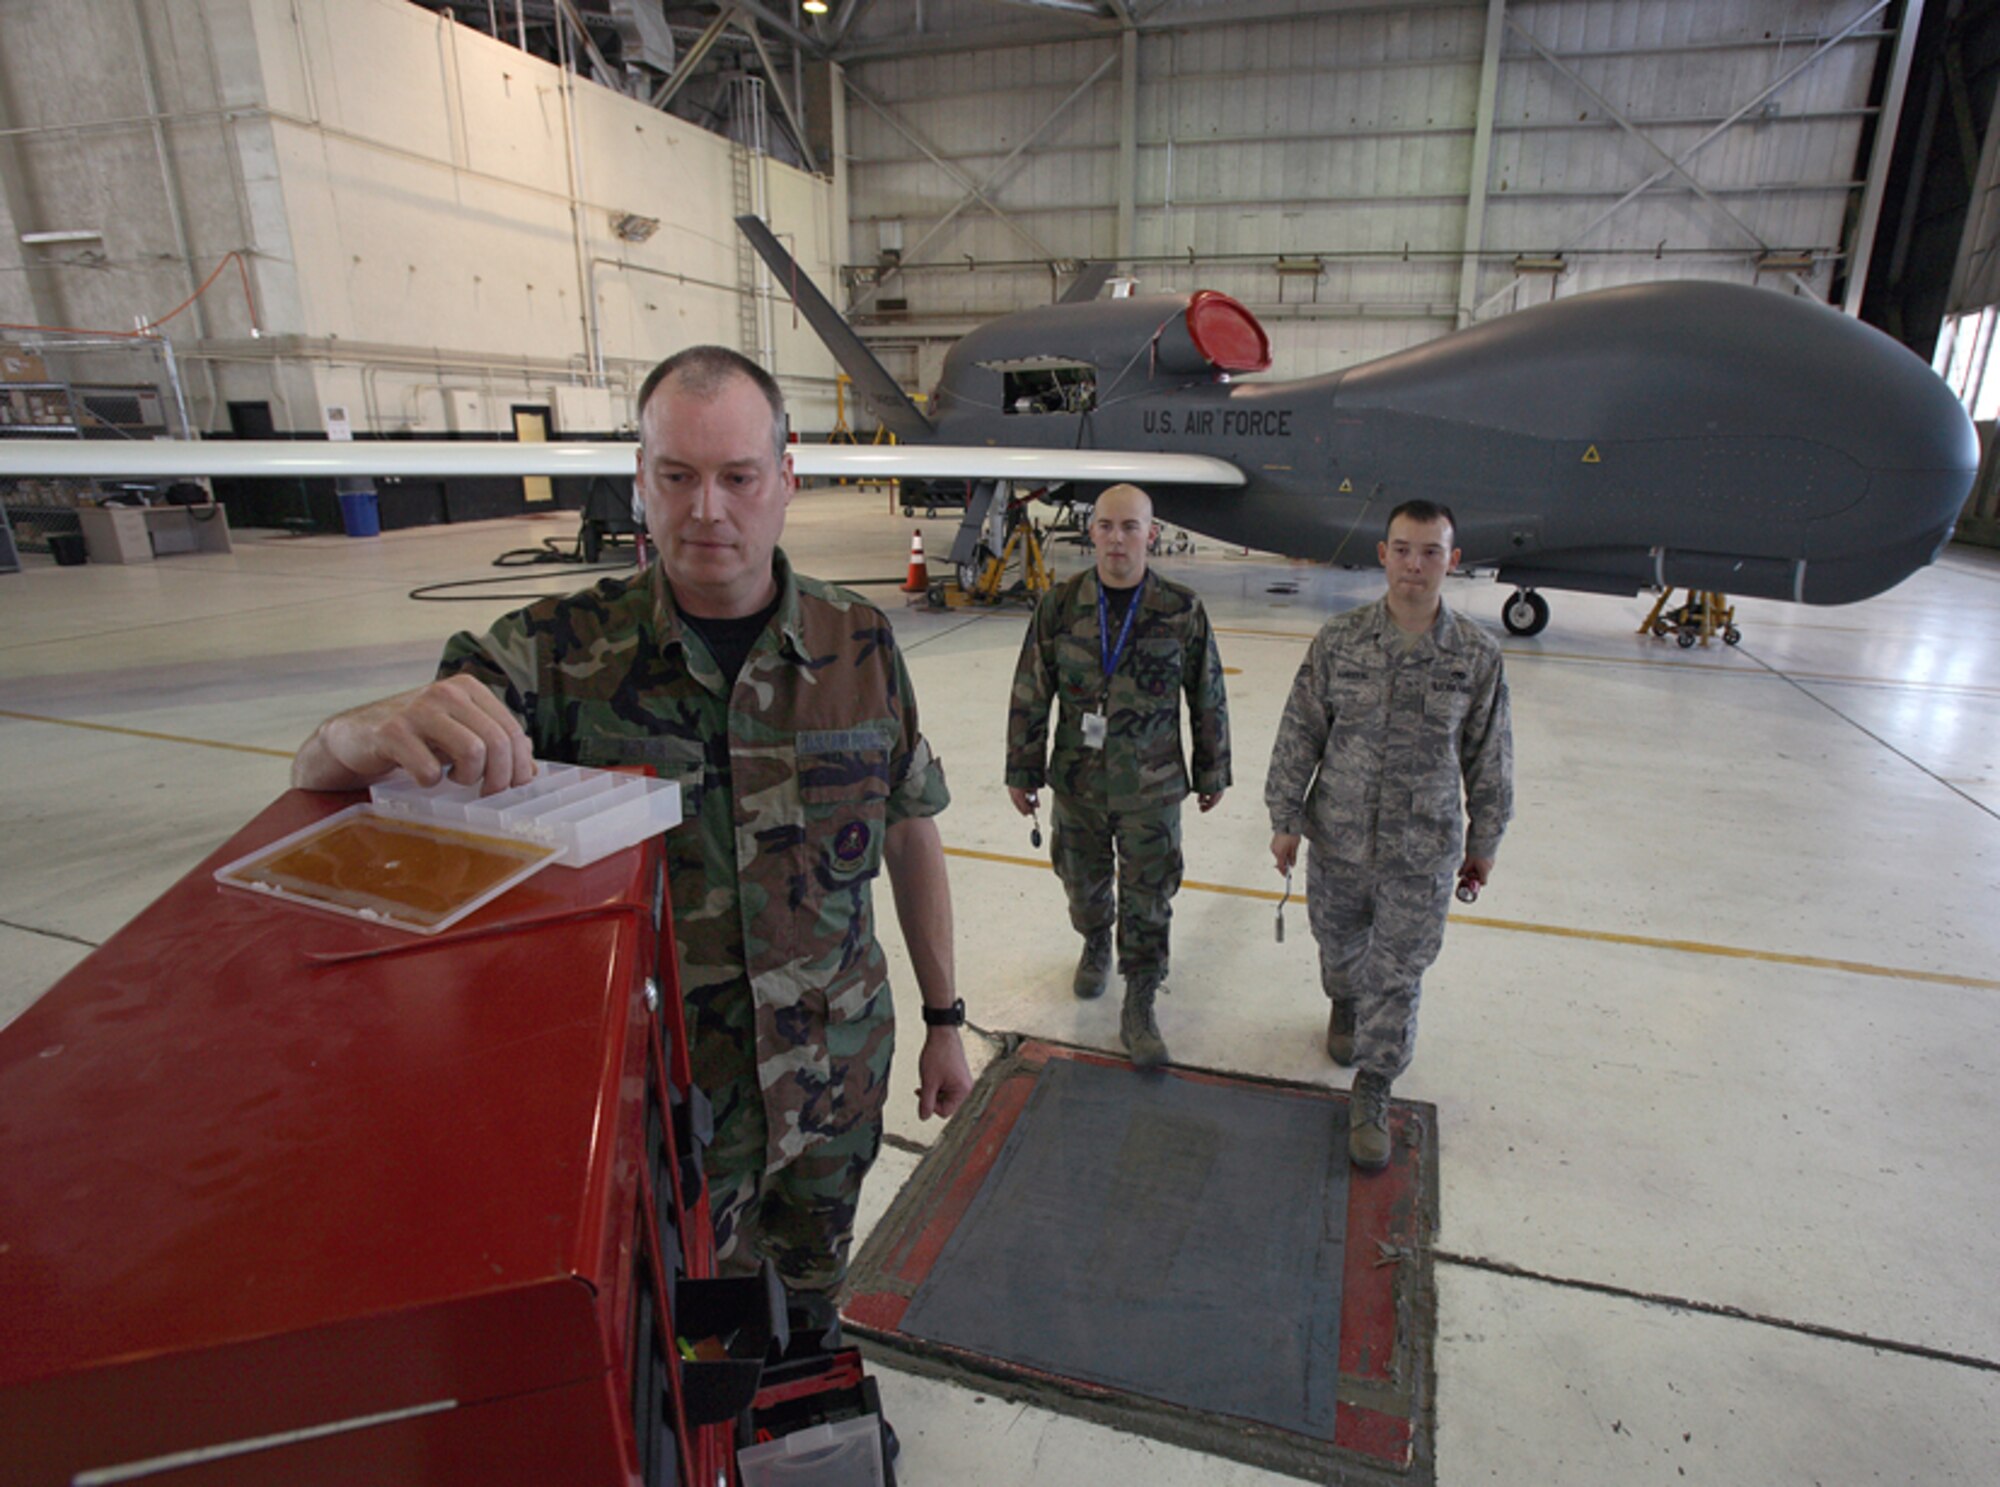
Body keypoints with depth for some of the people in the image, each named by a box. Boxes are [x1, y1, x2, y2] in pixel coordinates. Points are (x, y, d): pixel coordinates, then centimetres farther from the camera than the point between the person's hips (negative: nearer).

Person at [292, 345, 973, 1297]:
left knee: (817, 1287, 27)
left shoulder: (859, 644, -9)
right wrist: (375, 730, -44)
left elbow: (909, 832, 0)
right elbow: (317, 776, -19)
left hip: (836, 1079, 2)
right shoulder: (560, 653, -15)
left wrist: (942, 1019, 5)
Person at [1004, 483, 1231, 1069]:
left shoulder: (1182, 610, -7)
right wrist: (1022, 771, 3)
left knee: (1148, 904, 5)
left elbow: (1208, 698, 2)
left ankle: (1139, 1012, 21)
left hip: (1152, 789, -1)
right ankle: (1095, 947, 51)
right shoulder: (1059, 606, -6)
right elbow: (1030, 695, 0)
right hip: (1076, 784, 2)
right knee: (1084, 885, 20)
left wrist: (1212, 773, 8)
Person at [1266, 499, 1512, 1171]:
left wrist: (1483, 843, 7)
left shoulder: (1477, 655, -8)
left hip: (1423, 853, -1)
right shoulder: (1338, 640, -8)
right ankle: (1345, 1003, 55)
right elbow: (1299, 732, -2)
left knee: (1397, 972, 7)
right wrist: (1285, 818, -1)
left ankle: (1372, 1089, 25)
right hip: (1337, 839, 1)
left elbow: (1488, 757, 2)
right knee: (1340, 942, 22)